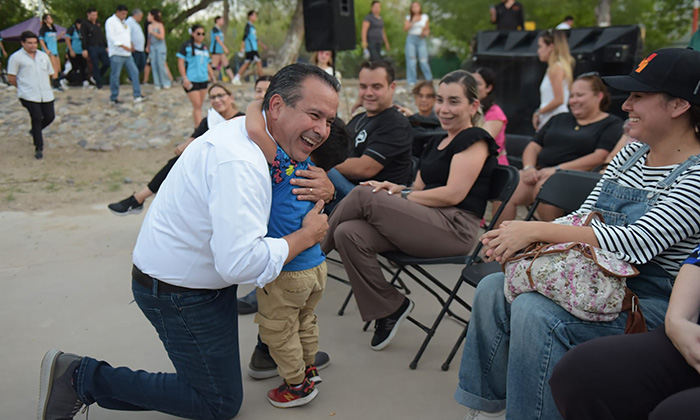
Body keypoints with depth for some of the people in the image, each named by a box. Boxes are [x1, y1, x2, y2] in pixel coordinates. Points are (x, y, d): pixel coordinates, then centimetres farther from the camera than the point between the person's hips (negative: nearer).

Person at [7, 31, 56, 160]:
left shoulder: (43, 56, 15)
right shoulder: (16, 57, 0)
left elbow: (49, 74, 22)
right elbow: (11, 78, 2)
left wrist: (46, 86, 14)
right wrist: (23, 87, 9)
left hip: (46, 95, 5)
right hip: (29, 96, -5)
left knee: (50, 116, 4)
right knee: (36, 119, -8)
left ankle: (35, 131, 36)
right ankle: (38, 148, 2)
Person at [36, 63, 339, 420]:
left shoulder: (247, 134, 0)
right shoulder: (239, 162, -30)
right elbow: (241, 262, -38)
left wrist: (323, 188, -8)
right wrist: (307, 235, -22)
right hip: (178, 293, -9)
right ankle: (81, 378, 6)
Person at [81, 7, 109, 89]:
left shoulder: (98, 24, 18)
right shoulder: (85, 24, -1)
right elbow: (83, 37, -6)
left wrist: (106, 46, 18)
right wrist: (84, 49, -12)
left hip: (101, 47, 6)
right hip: (92, 48, -6)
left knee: (107, 63, 0)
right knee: (95, 66, -5)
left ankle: (96, 77, 20)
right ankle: (99, 83, 3)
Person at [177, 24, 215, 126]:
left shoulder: (205, 47, 16)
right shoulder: (186, 45, -1)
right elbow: (180, 62, -5)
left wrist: (212, 76, 17)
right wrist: (184, 78, -13)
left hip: (203, 79, 6)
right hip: (191, 80, -6)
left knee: (198, 106, 9)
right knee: (197, 105, -11)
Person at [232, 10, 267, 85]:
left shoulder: (252, 26, 19)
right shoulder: (248, 26, -10)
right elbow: (244, 37, -15)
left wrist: (262, 45, 28)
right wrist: (242, 47, -19)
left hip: (253, 49, 9)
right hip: (251, 49, -9)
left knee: (246, 63, 9)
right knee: (259, 62, -9)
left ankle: (236, 79, 10)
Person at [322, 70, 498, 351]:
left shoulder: (475, 140, -1)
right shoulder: (437, 142, 24)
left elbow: (453, 194, -13)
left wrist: (401, 196, -10)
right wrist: (396, 189, -3)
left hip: (455, 228, -8)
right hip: (426, 224, 8)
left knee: (363, 196, -21)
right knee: (349, 234, -16)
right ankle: (389, 308, -3)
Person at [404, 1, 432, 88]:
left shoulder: (425, 17, 11)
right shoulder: (409, 17, 9)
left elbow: (427, 30, 16)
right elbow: (405, 28, -3)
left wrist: (425, 33, -5)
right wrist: (413, 21, -13)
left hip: (421, 39, 0)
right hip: (411, 39, 0)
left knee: (423, 61, -8)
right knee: (411, 60, -4)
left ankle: (429, 80, 2)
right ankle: (411, 82, -1)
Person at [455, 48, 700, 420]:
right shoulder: (632, 153, 10)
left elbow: (638, 242, -27)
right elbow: (584, 217, 9)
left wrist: (537, 230, -27)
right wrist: (516, 234, -9)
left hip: (652, 303, -8)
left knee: (534, 312, -30)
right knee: (493, 288, -6)